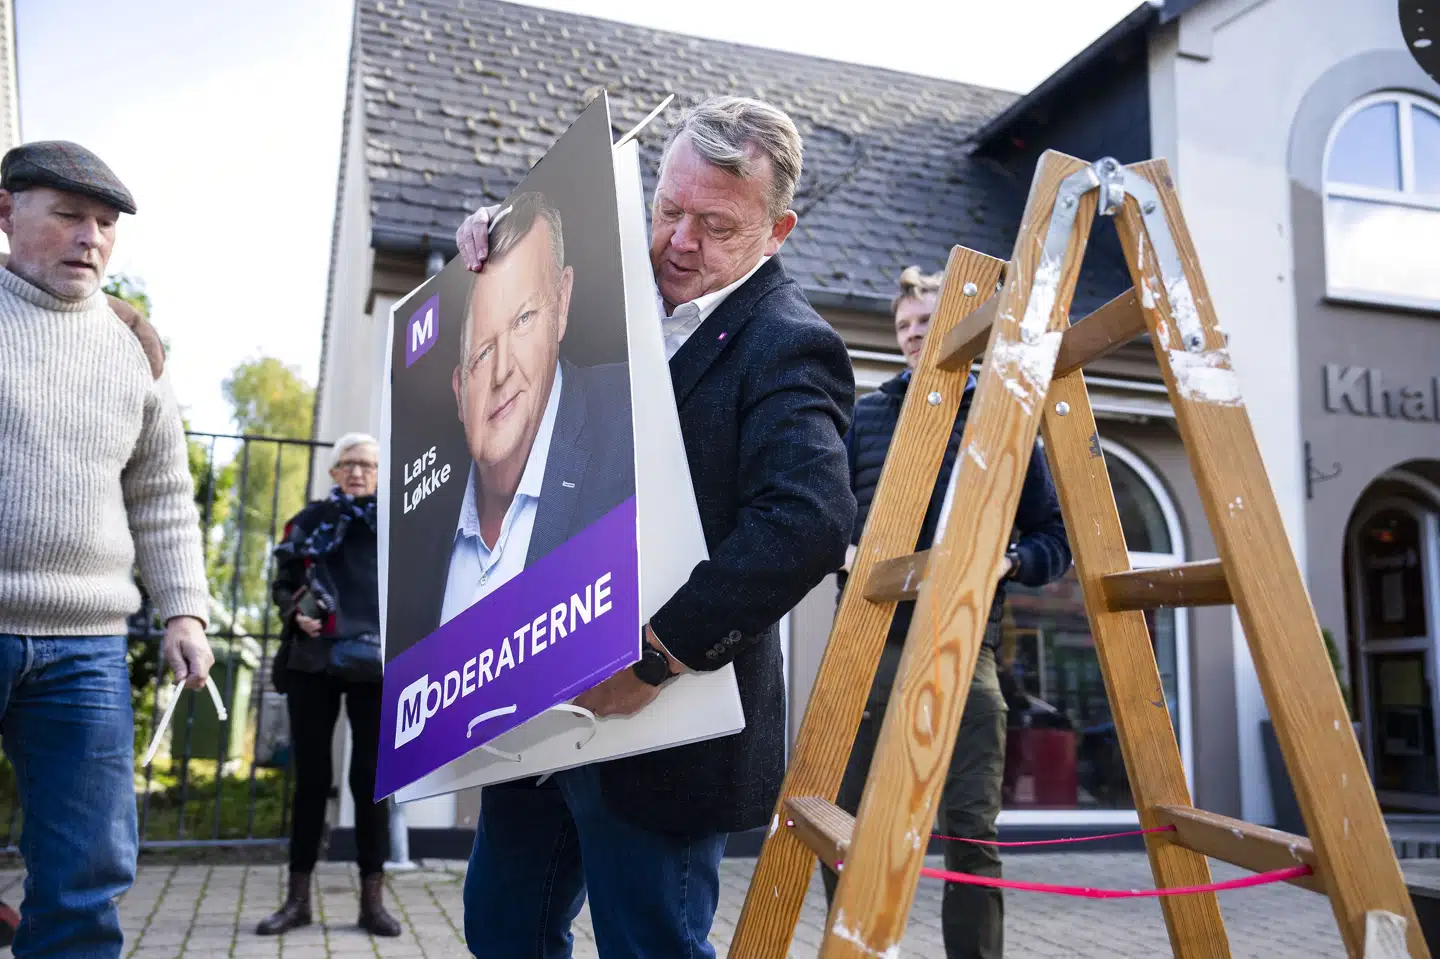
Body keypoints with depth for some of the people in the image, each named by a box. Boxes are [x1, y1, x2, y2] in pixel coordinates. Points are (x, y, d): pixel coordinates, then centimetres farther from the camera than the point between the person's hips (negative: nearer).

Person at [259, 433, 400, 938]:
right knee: (310, 775, 5)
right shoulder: (310, 520, 8)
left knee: (370, 776, 1)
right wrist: (296, 614, -9)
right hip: (313, 663, 1)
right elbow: (282, 585, 11)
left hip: (375, 665, -1)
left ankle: (373, 898, 8)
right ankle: (298, 897, 14)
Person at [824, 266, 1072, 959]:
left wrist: (1009, 562, -7)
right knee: (842, 825, 2)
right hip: (872, 641, 1)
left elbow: (1053, 538, 12)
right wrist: (844, 550, -5)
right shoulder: (864, 415, 13)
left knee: (972, 832, -2)